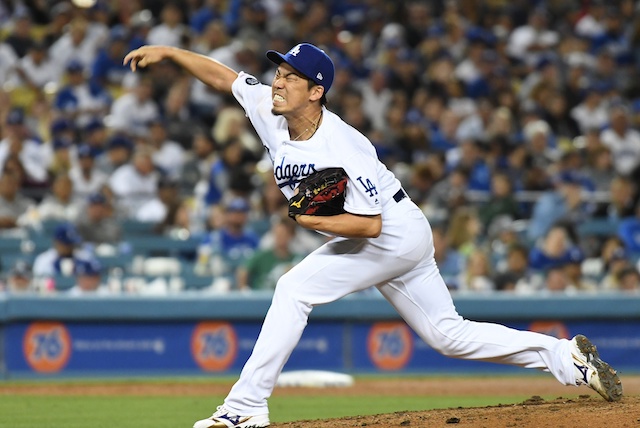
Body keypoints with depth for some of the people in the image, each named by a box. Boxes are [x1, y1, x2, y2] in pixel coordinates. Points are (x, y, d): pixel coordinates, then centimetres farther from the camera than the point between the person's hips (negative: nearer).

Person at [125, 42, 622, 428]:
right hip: (400, 242, 9)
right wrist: (167, 52, -3)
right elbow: (223, 75, 4)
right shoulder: (270, 109, -7)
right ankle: (567, 355, 18)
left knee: (294, 289, -18)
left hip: (396, 233, -9)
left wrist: (311, 220, -31)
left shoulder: (343, 149, -29)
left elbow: (371, 224, -29)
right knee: (449, 335, 13)